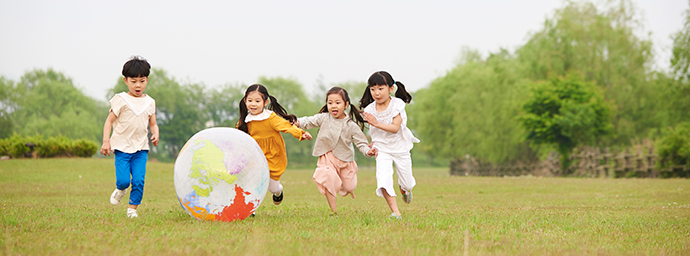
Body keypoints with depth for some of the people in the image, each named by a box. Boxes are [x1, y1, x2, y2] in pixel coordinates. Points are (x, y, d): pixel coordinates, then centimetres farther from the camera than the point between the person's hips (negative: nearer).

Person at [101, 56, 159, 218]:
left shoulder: (149, 102, 9)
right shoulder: (121, 100, -3)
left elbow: (153, 124, 16)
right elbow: (109, 121, -2)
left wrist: (155, 134, -6)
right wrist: (106, 141, -11)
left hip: (141, 147, 3)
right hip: (122, 146, -3)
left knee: (139, 180, -8)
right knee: (123, 180, -11)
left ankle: (133, 208, 7)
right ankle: (120, 189, 25)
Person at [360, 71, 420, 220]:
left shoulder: (397, 104, -16)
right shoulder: (370, 110, -7)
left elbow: (395, 128, -26)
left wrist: (377, 123, -36)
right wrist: (373, 144, -3)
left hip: (400, 147, -1)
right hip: (382, 149, 1)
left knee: (407, 184, 11)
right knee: (383, 177, -24)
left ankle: (404, 188, 52)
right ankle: (395, 212, -19)